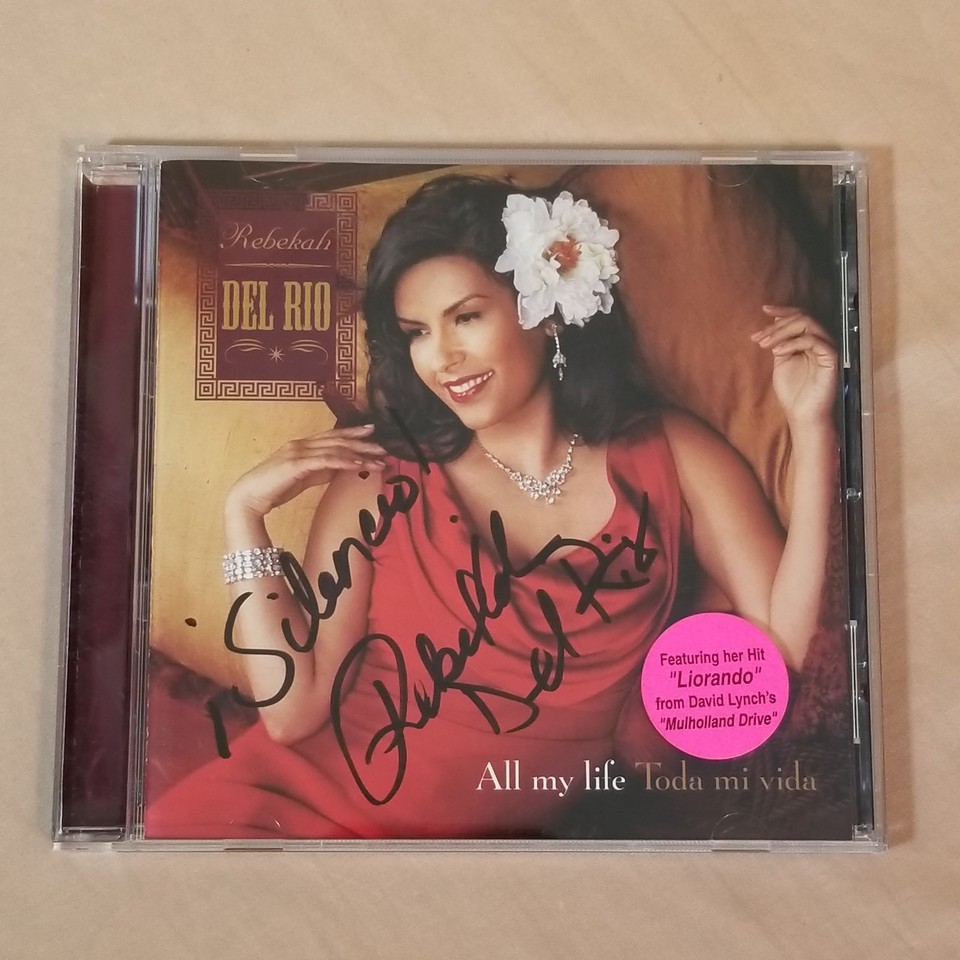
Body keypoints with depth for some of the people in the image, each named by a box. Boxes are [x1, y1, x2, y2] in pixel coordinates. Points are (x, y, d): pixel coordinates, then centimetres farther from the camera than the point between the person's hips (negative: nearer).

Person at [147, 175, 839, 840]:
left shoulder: (671, 458, 2)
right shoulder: (380, 477, -1)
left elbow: (782, 648, -6)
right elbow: (293, 711, -3)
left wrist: (811, 429, -10)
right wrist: (245, 512, -10)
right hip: (301, 800, 0)